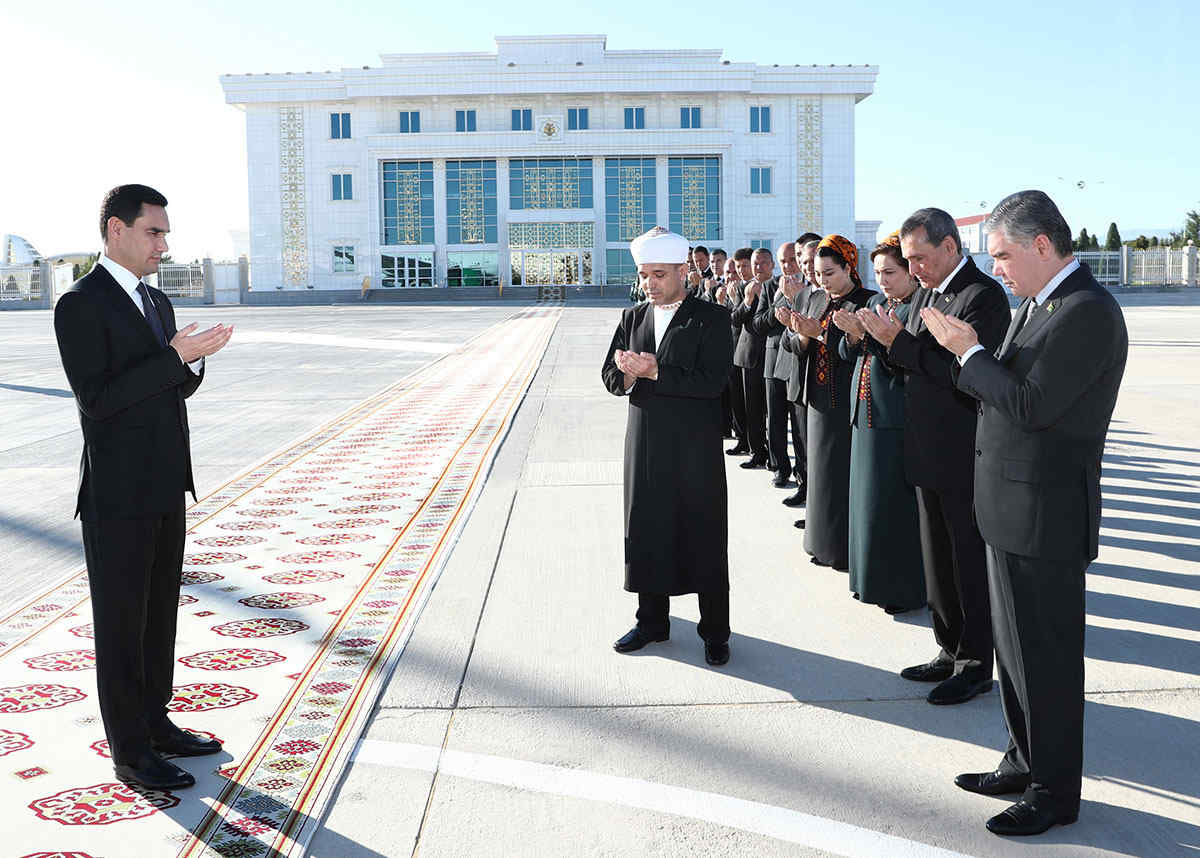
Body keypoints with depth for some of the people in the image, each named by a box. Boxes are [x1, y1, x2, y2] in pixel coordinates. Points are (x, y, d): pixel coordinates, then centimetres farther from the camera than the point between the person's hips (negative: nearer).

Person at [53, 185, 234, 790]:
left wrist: (193, 359, -4)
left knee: (159, 615, 16)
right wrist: (175, 357, -24)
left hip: (165, 490, 8)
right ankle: (129, 753, 12)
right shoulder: (80, 305, -13)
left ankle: (156, 723, 30)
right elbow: (97, 400, -21)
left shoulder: (156, 302, 14)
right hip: (117, 495, -8)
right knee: (121, 624, 2)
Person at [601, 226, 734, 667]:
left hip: (696, 449, -5)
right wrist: (627, 375, -12)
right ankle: (652, 621, 27)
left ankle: (715, 631, 14)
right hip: (645, 448, 5)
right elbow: (610, 377, 10)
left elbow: (712, 380, -16)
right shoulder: (632, 318, 11)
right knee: (645, 534, 11)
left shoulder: (711, 318, -5)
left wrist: (655, 372, -18)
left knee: (705, 539, 3)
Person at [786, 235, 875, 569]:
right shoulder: (819, 303, 14)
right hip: (820, 400, 8)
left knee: (847, 475, -4)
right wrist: (803, 334, -10)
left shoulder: (867, 302, -9)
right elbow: (801, 350, 11)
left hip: (848, 402, -8)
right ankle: (825, 543, 24)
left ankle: (849, 548, 4)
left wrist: (820, 332, -22)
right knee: (823, 471, 14)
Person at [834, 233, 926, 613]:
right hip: (866, 415, 8)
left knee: (897, 505, -2)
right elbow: (847, 353, 12)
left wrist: (864, 334, -24)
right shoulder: (876, 302, 13)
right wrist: (852, 335, -9)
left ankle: (906, 586, 10)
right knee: (869, 501, 15)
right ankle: (873, 578, 28)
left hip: (898, 421, -8)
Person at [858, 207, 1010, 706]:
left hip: (965, 458, -9)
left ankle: (975, 664, 15)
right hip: (929, 453, 9)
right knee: (938, 563, 17)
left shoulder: (983, 296, -16)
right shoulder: (927, 291, 12)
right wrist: (881, 337, -7)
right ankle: (950, 652, 30)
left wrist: (898, 341, -23)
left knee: (970, 563, 3)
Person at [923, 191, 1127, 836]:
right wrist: (967, 351, -1)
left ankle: (1055, 792, 17)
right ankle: (1025, 763, 35)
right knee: (1015, 648, 20)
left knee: (1047, 658, 2)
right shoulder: (1035, 304, 13)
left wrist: (968, 351, -14)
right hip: (1011, 509, 10)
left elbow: (1030, 406, -23)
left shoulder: (1088, 311, -19)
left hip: (1044, 515, -10)